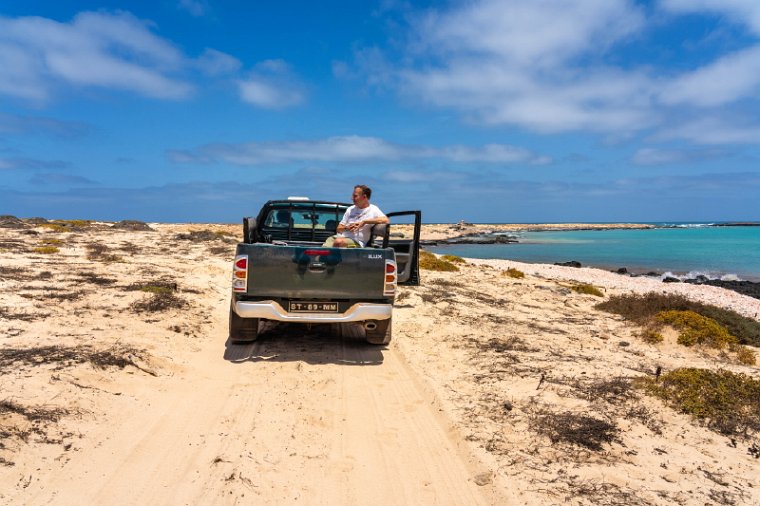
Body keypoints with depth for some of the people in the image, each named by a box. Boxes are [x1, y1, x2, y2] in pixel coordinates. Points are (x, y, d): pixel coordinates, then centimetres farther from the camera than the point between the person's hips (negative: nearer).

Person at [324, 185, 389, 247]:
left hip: (356, 241, -5)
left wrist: (364, 222, -14)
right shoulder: (350, 209, 24)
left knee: (338, 242, -38)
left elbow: (385, 220, -13)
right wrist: (347, 228, -3)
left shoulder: (373, 209, 7)